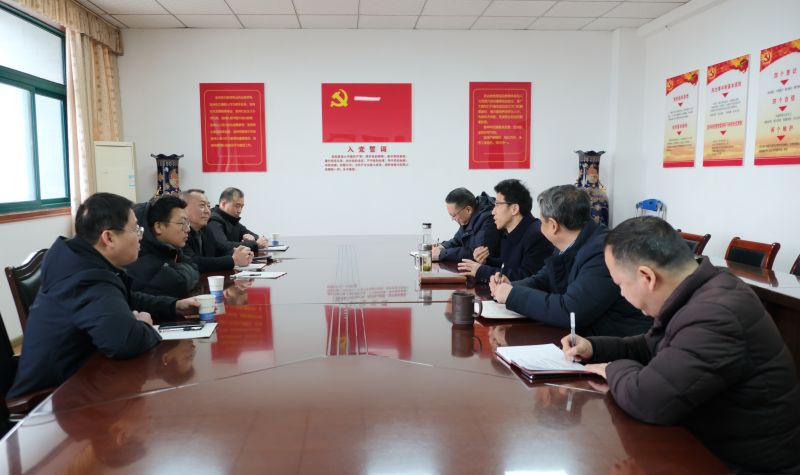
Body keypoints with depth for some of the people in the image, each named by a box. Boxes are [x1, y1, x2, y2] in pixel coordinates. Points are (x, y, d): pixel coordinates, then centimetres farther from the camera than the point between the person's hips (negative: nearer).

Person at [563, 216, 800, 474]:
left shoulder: (714, 317, -32)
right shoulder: (697, 292, 1)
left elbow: (645, 399, -35)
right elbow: (652, 346, 16)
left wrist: (615, 369, -14)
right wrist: (594, 347, 2)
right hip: (711, 443, 8)